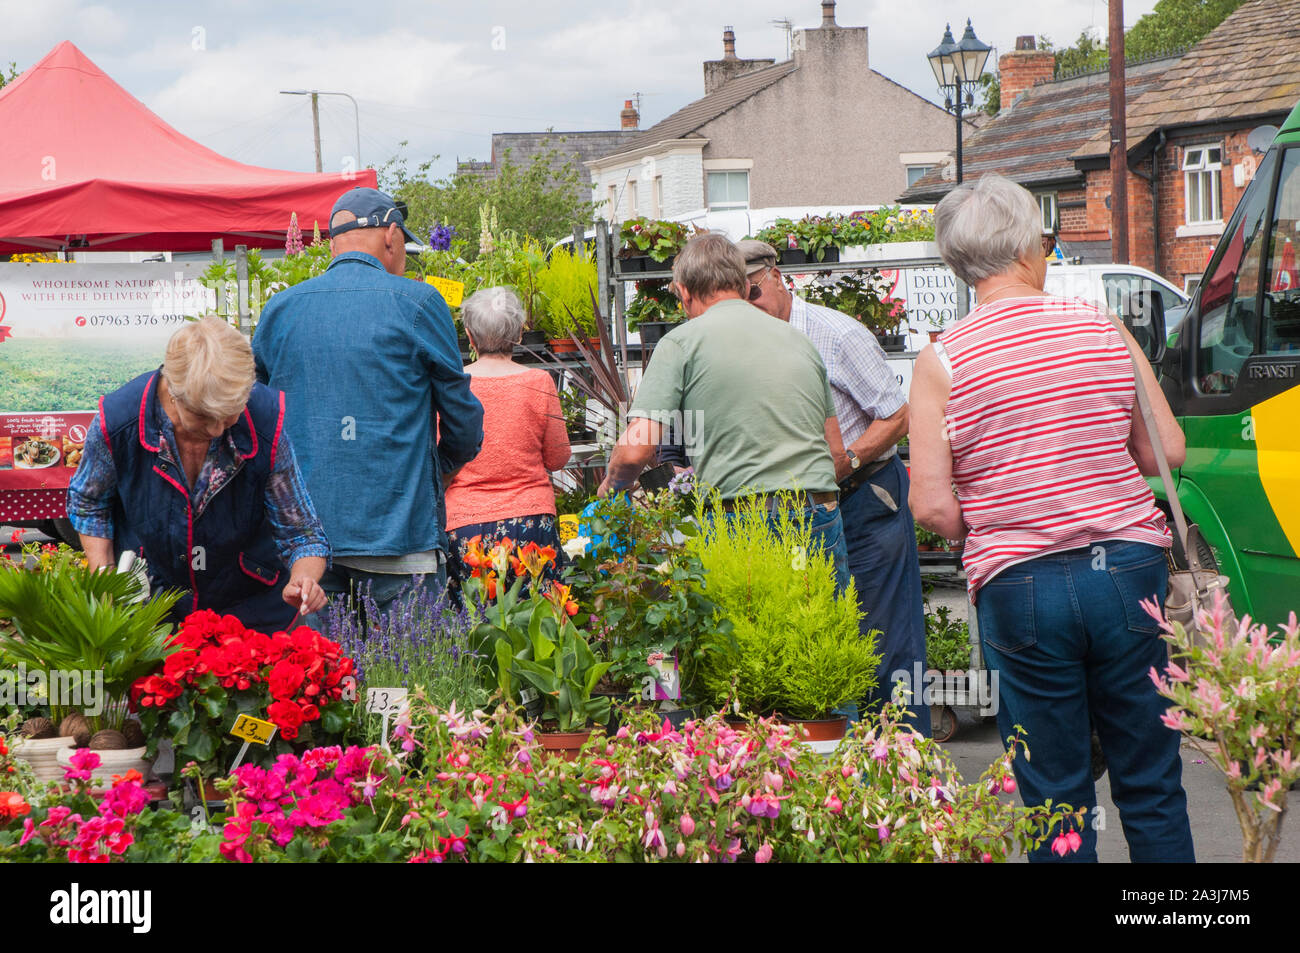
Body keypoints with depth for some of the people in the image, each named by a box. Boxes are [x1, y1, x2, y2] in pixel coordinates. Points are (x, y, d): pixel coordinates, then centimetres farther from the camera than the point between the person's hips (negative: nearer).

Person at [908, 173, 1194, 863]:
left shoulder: (940, 362, -5)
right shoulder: (1104, 329, 2)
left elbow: (932, 506, -8)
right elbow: (1167, 452, 7)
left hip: (1019, 585, -2)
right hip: (1129, 570, 2)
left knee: (1057, 799, 7)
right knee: (1151, 784, 12)